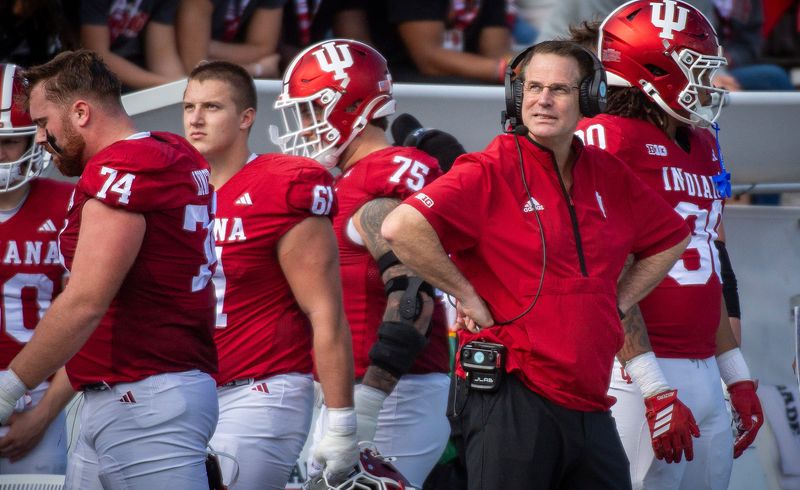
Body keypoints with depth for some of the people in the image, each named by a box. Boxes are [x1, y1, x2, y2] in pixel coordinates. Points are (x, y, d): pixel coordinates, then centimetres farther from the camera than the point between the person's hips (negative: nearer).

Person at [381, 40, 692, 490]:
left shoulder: (608, 176, 12)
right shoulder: (492, 171, -8)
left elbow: (671, 239, 29)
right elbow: (401, 228, -22)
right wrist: (467, 297, -13)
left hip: (589, 404, 7)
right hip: (511, 398, -7)